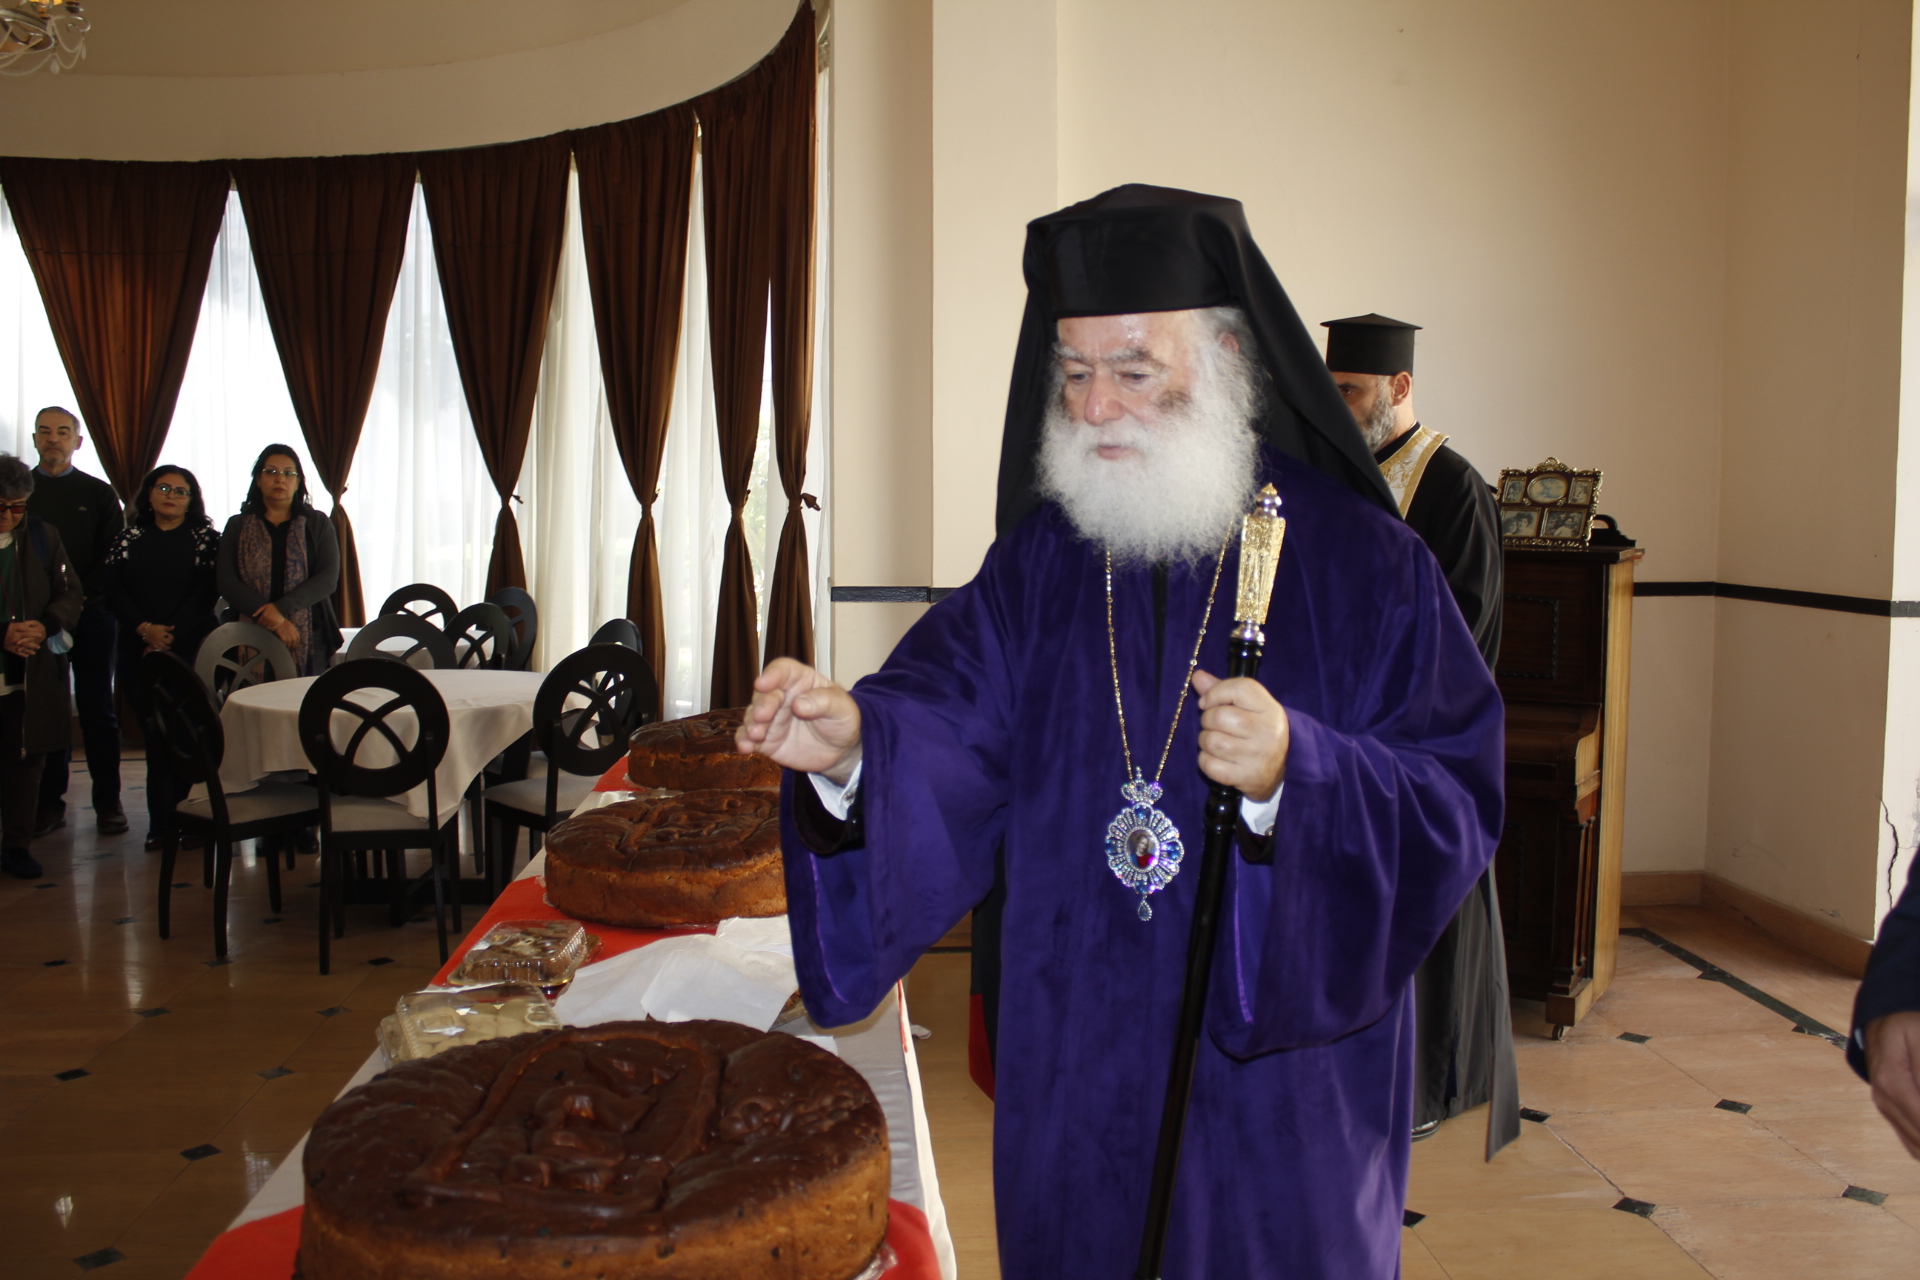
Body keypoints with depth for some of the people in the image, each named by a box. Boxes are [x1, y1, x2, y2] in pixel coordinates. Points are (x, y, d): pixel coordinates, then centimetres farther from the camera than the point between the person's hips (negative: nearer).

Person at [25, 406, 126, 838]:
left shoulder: (99, 493, 8)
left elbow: (113, 556, 3)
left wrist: (81, 595, -10)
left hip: (90, 613, -1)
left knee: (98, 709, 2)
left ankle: (108, 802, 6)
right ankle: (50, 802, 11)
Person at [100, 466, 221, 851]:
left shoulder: (205, 538, 5)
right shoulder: (129, 538, 12)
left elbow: (206, 593, -4)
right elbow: (113, 592, 4)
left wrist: (171, 635, -13)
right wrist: (145, 629, -11)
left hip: (192, 649, -2)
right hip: (139, 652, 2)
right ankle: (164, 823, 5)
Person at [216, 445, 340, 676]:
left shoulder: (318, 524, 10)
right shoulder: (238, 526, 12)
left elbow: (328, 578, -2)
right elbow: (227, 583, 0)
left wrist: (282, 607, -16)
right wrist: (275, 621, -13)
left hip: (308, 639, 0)